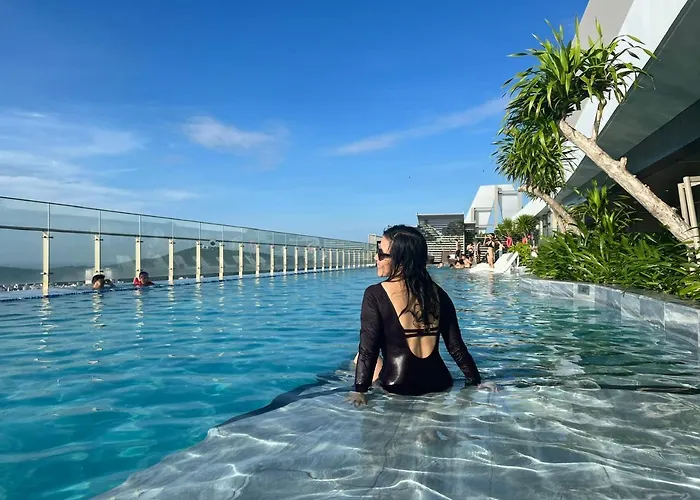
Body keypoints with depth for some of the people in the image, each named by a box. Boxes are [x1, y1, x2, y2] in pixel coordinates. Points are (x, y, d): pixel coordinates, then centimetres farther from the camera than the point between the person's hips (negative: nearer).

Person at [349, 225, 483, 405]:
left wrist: (359, 391, -7)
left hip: (398, 387, -5)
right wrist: (477, 382, 12)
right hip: (439, 384, 5)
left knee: (360, 357, 24)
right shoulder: (437, 292, 1)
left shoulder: (375, 294, -12)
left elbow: (367, 350, -14)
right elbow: (456, 347, 3)